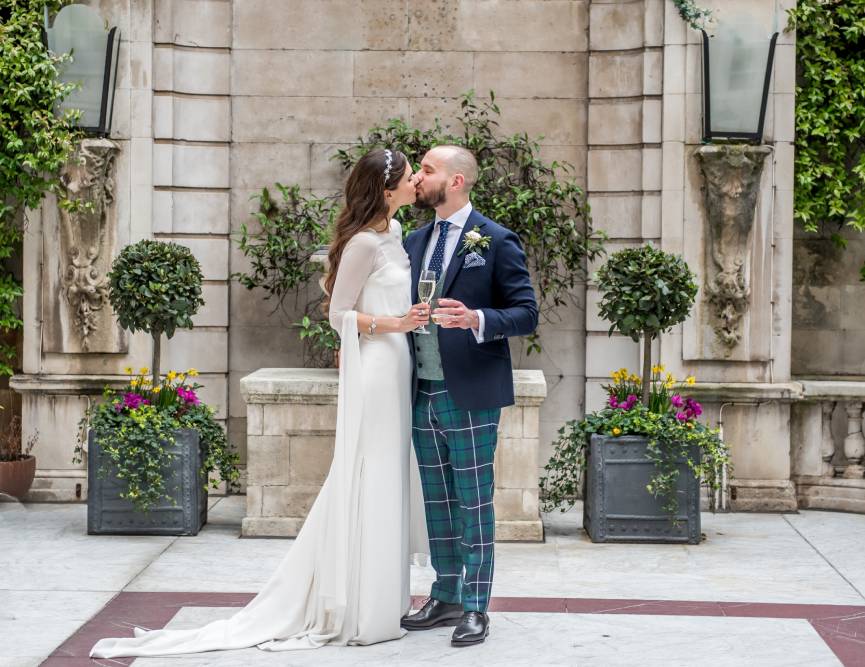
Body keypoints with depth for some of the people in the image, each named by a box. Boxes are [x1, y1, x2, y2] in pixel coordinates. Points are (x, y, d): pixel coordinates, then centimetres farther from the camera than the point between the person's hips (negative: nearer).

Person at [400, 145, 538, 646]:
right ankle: (446, 598, 23)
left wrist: (476, 319, -25)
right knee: (438, 503, 13)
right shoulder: (416, 241, 13)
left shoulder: (496, 241, -6)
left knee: (474, 503, 0)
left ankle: (476, 609, 7)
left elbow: (526, 313, -8)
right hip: (423, 394, 6)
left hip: (469, 396, -6)